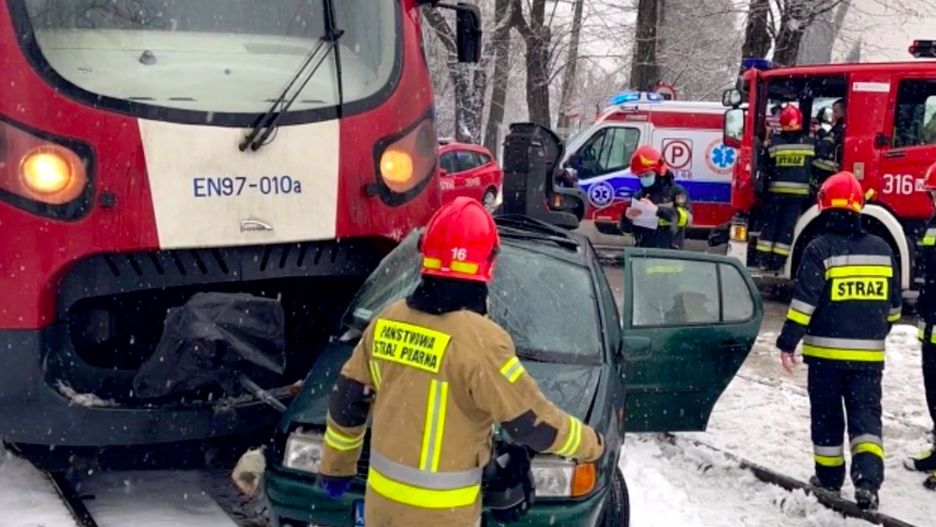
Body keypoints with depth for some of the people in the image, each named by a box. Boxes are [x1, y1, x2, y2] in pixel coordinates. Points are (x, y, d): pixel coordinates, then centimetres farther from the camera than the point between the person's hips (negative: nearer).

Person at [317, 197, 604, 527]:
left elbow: (346, 401, 9)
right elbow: (534, 422, -14)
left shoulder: (387, 321, 0)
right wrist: (589, 444, 4)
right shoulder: (480, 340, -21)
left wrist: (336, 465, 24)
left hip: (382, 499, 6)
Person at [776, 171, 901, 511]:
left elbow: (804, 302, -15)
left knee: (827, 418, 11)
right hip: (869, 353, 3)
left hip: (826, 351, -3)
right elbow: (893, 304, 14)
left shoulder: (820, 249, -10)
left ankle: (829, 479, 21)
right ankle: (868, 479, -14)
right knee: (866, 416, 4)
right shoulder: (882, 249, 5)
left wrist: (787, 343, -10)